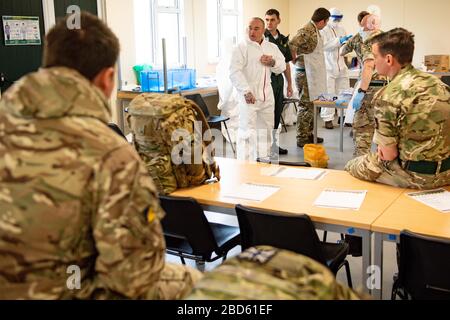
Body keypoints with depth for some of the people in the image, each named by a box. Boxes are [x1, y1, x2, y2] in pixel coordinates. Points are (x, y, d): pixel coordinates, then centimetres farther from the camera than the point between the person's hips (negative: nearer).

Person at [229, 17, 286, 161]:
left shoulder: (272, 47, 13)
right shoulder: (241, 48, -5)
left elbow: (282, 67, 16)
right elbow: (235, 72, -14)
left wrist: (272, 62, -7)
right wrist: (246, 91, -25)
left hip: (267, 95, 6)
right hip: (249, 95, -6)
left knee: (266, 128, 16)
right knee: (247, 131, -9)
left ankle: (264, 158, 31)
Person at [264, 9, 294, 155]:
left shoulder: (283, 39, 13)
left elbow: (286, 64, 17)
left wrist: (289, 84, 16)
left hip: (279, 79, 6)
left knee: (277, 113, 11)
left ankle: (273, 143, 22)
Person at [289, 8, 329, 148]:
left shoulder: (315, 31, 13)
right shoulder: (306, 31, -18)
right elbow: (292, 45, -30)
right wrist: (296, 60, -17)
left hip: (314, 75, 10)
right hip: (305, 74, -10)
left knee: (312, 105, 16)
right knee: (306, 106, -4)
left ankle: (309, 135, 26)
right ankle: (302, 139, 4)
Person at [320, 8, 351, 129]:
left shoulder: (341, 29, 14)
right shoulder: (323, 30, -4)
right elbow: (324, 46, -19)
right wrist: (339, 41, -24)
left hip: (341, 67, 6)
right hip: (328, 67, -6)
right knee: (329, 94, -3)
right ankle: (328, 119, 4)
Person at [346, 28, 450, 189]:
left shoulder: (388, 96, -21)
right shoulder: (436, 82, 1)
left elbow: (389, 154, -15)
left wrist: (384, 147, 7)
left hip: (417, 176, -7)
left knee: (352, 166, 15)